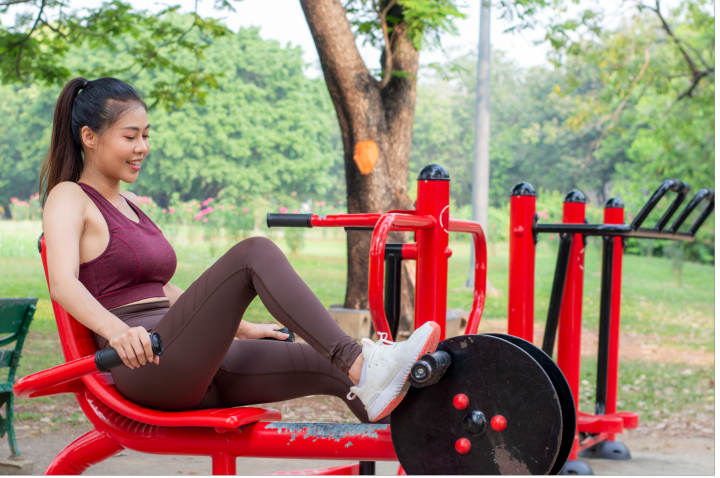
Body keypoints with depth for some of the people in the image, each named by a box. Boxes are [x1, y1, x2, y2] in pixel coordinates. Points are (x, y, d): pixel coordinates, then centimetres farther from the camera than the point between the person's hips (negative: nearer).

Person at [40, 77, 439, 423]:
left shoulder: (129, 205, 26)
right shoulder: (68, 199, 0)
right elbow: (63, 282, -19)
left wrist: (239, 327, 30)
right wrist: (117, 330, -38)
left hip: (195, 371, 8)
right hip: (145, 368, -8)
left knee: (332, 367, -9)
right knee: (254, 253, -26)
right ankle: (355, 359, -33)